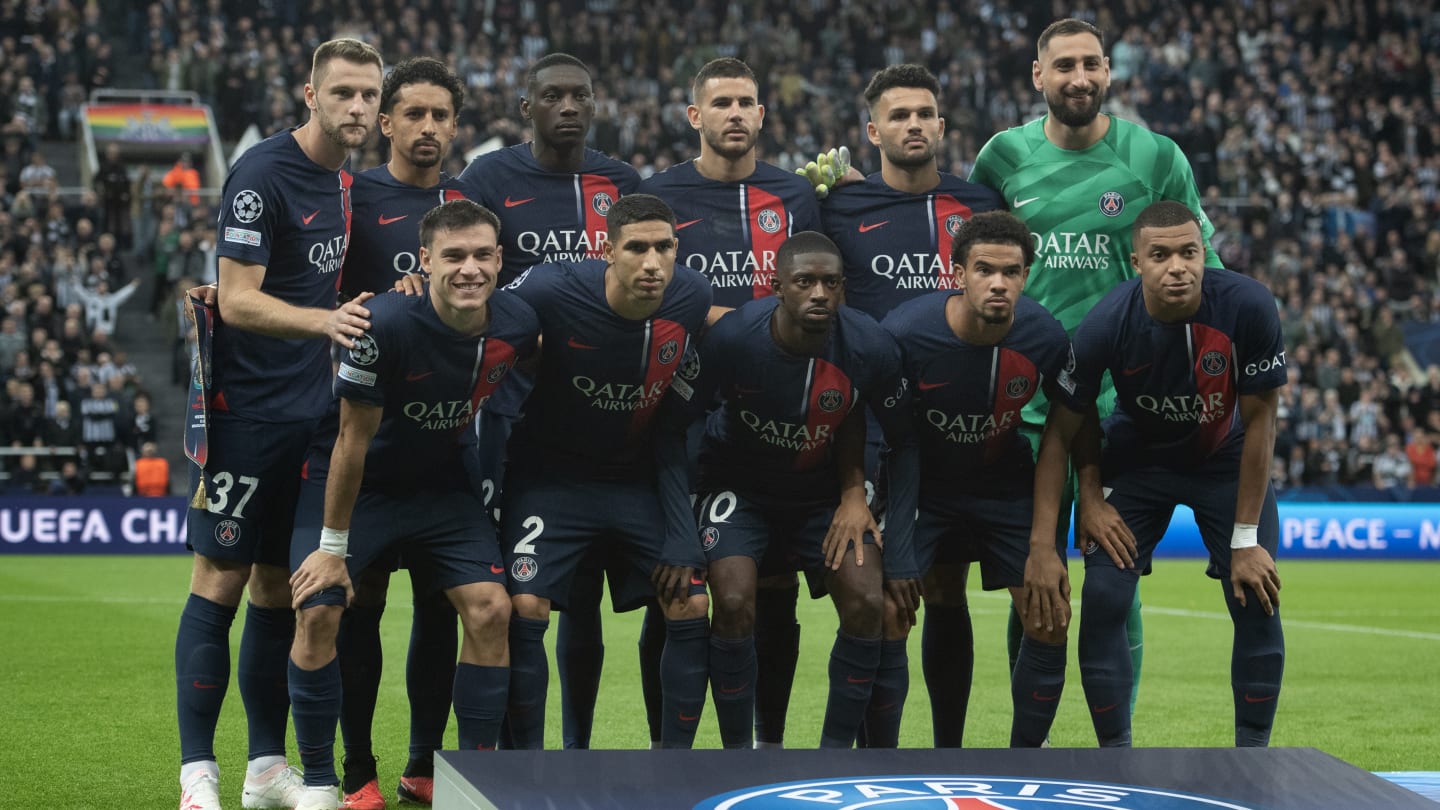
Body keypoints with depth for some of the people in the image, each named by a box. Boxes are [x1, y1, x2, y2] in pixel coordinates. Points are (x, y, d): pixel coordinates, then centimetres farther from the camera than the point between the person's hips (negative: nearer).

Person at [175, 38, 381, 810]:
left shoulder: (341, 180, 10)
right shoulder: (261, 174, -14)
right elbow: (237, 300, -19)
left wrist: (379, 307, 4)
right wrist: (324, 320, -33)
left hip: (308, 413, 7)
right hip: (247, 407, -7)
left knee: (279, 585, 11)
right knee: (220, 579, -4)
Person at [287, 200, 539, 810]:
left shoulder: (518, 325, -15)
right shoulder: (386, 325, -29)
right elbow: (353, 439, -21)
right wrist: (332, 546, -16)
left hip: (440, 483, 4)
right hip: (355, 484, -4)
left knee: (490, 609, -9)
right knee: (318, 614, -17)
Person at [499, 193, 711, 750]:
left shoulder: (691, 298, -12)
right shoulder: (555, 291, -26)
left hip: (639, 479, 3)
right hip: (550, 473, -3)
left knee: (692, 608, -5)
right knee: (525, 609, -17)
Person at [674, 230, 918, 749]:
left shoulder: (870, 348, -22)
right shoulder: (732, 338, -28)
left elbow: (904, 445, -7)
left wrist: (899, 553, -11)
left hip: (823, 490, 2)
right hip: (739, 486, -2)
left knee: (867, 603, -15)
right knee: (734, 603, -23)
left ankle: (835, 754, -1)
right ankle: (737, 755, -6)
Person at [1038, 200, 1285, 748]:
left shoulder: (1248, 307, -29)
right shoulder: (1105, 325, -28)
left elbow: (1259, 421, -19)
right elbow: (1073, 417, -6)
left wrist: (1245, 538, -17)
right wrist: (1090, 495, -13)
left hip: (1225, 459, 0)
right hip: (1137, 459, 0)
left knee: (1258, 604, -10)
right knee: (1102, 600, -13)